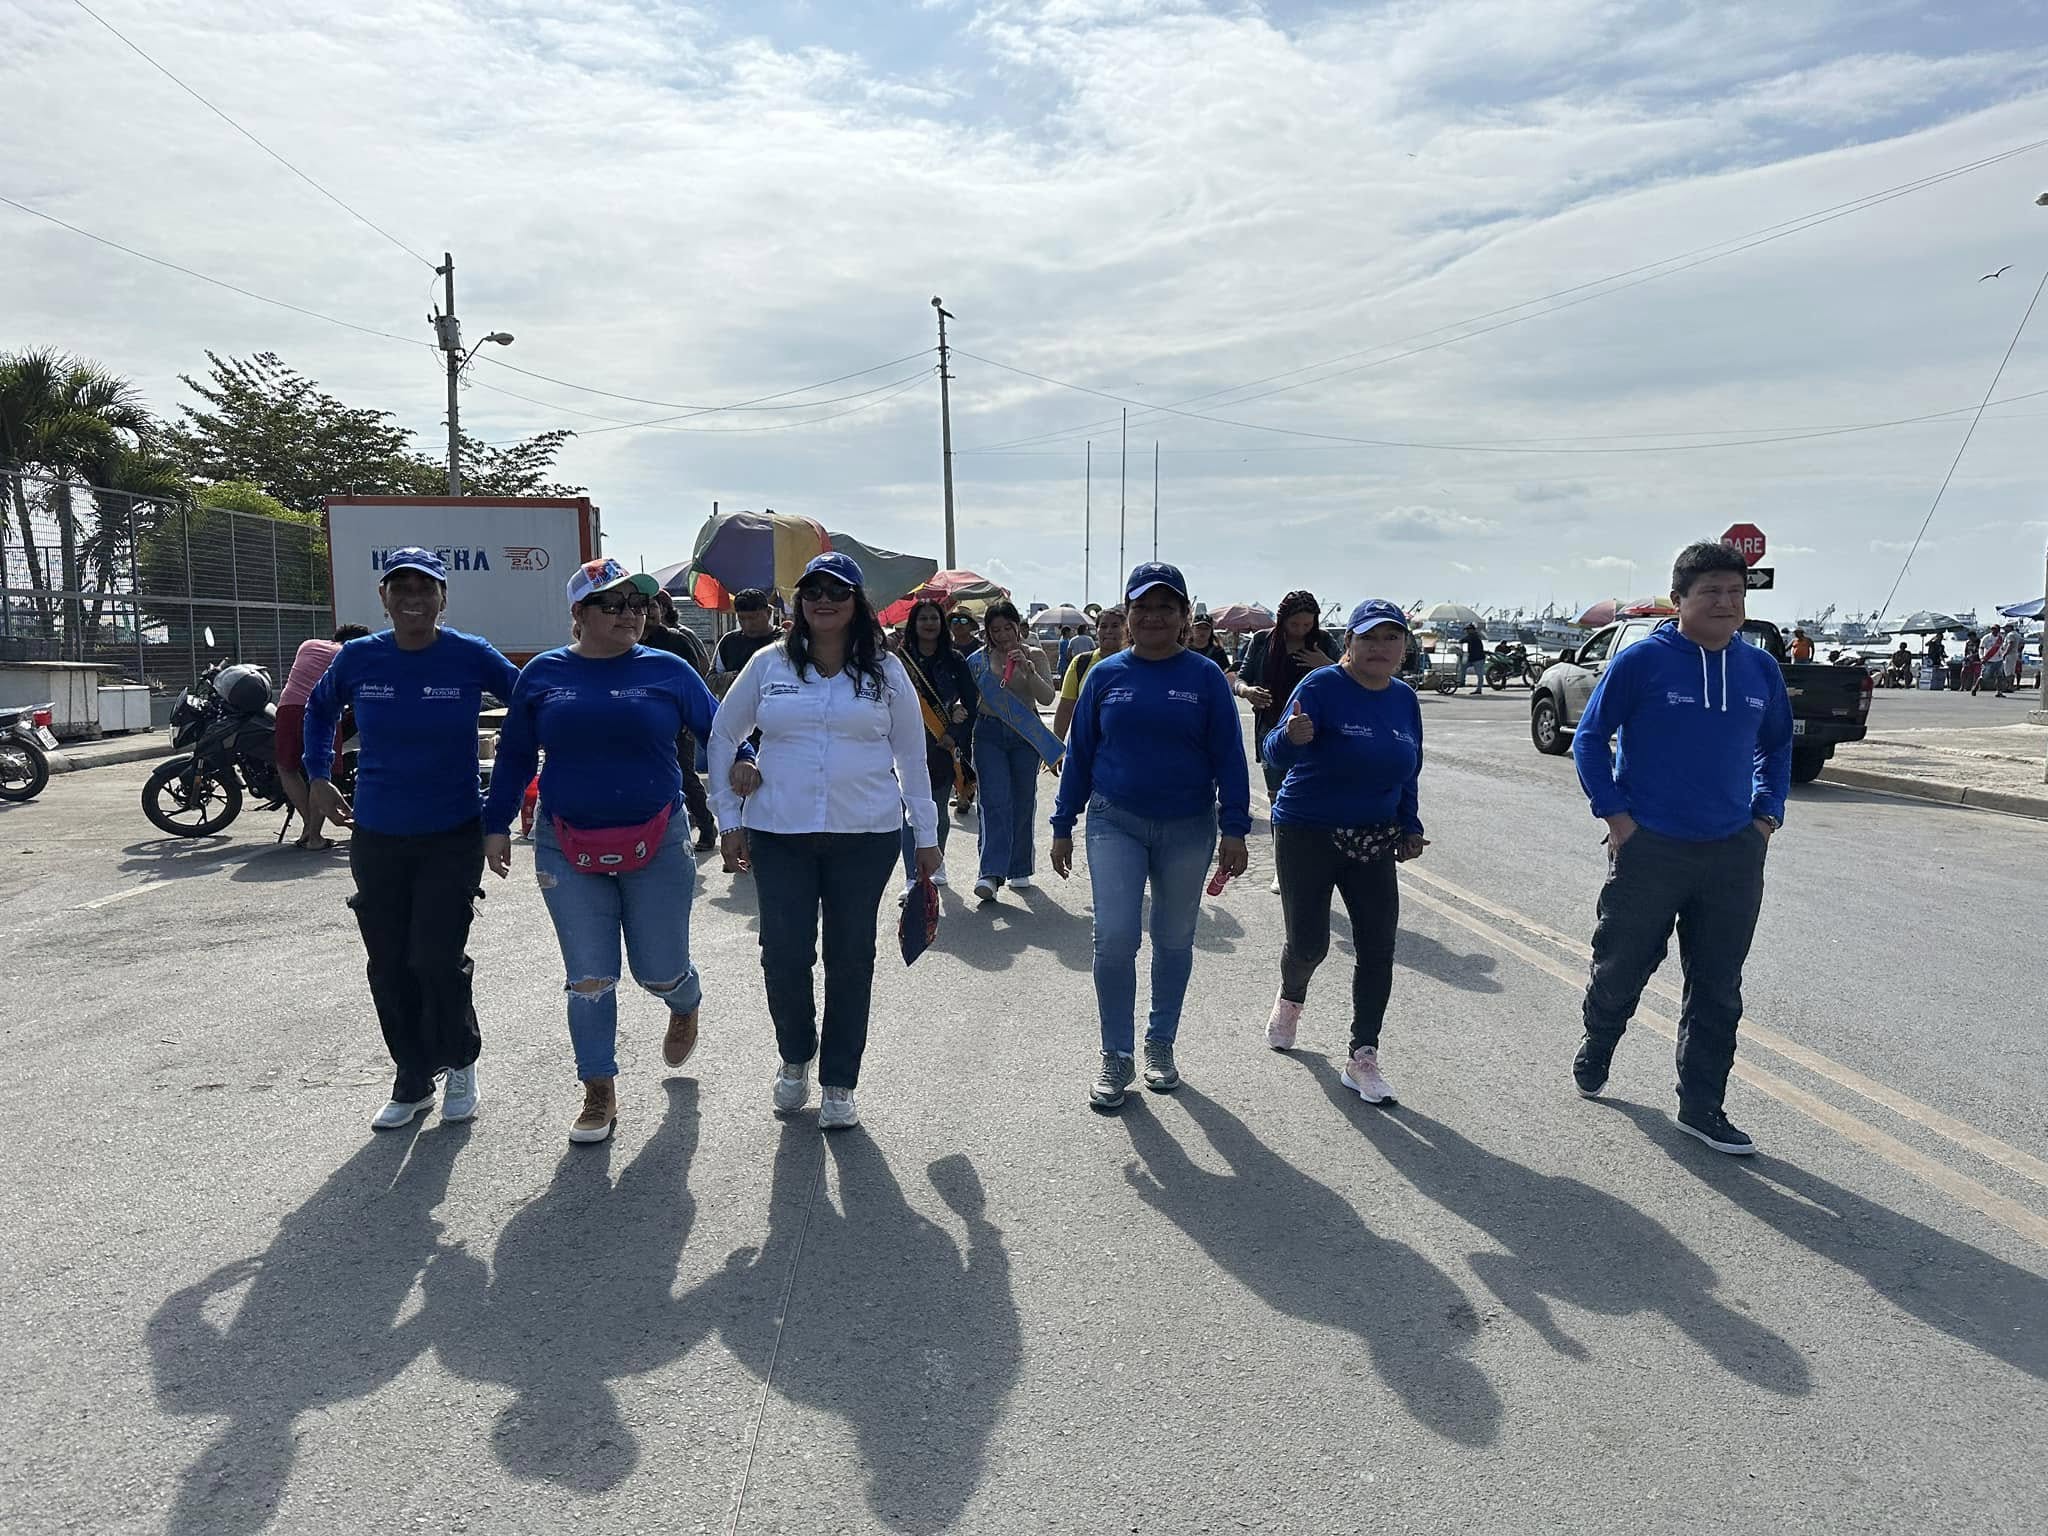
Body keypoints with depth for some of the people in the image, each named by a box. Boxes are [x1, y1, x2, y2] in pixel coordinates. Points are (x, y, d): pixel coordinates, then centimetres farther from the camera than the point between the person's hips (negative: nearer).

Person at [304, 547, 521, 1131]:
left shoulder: (471, 656, -9)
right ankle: (412, 1082, 26)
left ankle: (461, 1065, 20)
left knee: (436, 958, -8)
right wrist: (317, 778, 12)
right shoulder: (358, 658, -1)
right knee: (389, 966, 8)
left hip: (453, 836, -3)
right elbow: (319, 708, 19)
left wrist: (514, 786, 1)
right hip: (376, 838, 3)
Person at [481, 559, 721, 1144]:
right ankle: (599, 1094, 19)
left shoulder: (668, 671, 0)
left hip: (656, 844, -1)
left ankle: (685, 1007, 45)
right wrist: (496, 825, 11)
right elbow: (513, 756, 12)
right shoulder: (544, 673, 4)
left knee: (659, 971, 8)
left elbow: (717, 730, 8)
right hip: (568, 849, 1)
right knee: (589, 978, 3)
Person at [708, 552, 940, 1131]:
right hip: (779, 835, 1)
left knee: (851, 958, 5)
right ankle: (795, 1056, 28)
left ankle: (839, 1084, 19)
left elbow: (912, 755, 8)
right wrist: (729, 820, 7)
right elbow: (722, 737, 12)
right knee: (783, 954, -1)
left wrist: (926, 836, 7)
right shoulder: (769, 665, 5)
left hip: (865, 836, 0)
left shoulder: (885, 670, 4)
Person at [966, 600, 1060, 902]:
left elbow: (1047, 697, -8)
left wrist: (1027, 669, -21)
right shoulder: (979, 659, 4)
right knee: (994, 801, -12)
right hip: (989, 734, 0)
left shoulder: (1034, 655, 1)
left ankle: (1019, 869, 22)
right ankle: (992, 874, -19)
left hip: (1026, 735, 1)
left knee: (1023, 803, 9)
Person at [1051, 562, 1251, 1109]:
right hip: (1115, 823, 0)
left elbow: (1229, 757, -1)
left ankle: (1160, 1045, 29)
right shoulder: (1106, 675, 1)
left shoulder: (1205, 678, -2)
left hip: (1187, 829, 0)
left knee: (1174, 941, 11)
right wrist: (1063, 826, 6)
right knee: (1113, 939, -10)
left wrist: (1235, 830, -6)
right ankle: (1116, 1056, 6)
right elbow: (1079, 752, 6)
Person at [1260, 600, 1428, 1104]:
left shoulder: (1404, 699, 5)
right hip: (1307, 835, -4)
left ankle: (1362, 1058, 7)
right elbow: (1276, 753, -24)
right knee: (1308, 944, 2)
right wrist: (1292, 736, -46)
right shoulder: (1322, 687, -13)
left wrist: (1410, 827, 8)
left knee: (1378, 948, -3)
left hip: (1373, 841, 5)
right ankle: (1290, 1000, 37)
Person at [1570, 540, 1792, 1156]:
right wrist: (1615, 813, -9)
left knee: (1718, 989, 8)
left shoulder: (1760, 668, 6)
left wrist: (1767, 814, 9)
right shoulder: (1643, 660, -8)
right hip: (1649, 848, -4)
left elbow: (1777, 745, 21)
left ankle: (1701, 1107, 20)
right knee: (1622, 968, 10)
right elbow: (1590, 737, -3)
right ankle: (1595, 1049, 39)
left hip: (1734, 853, 4)